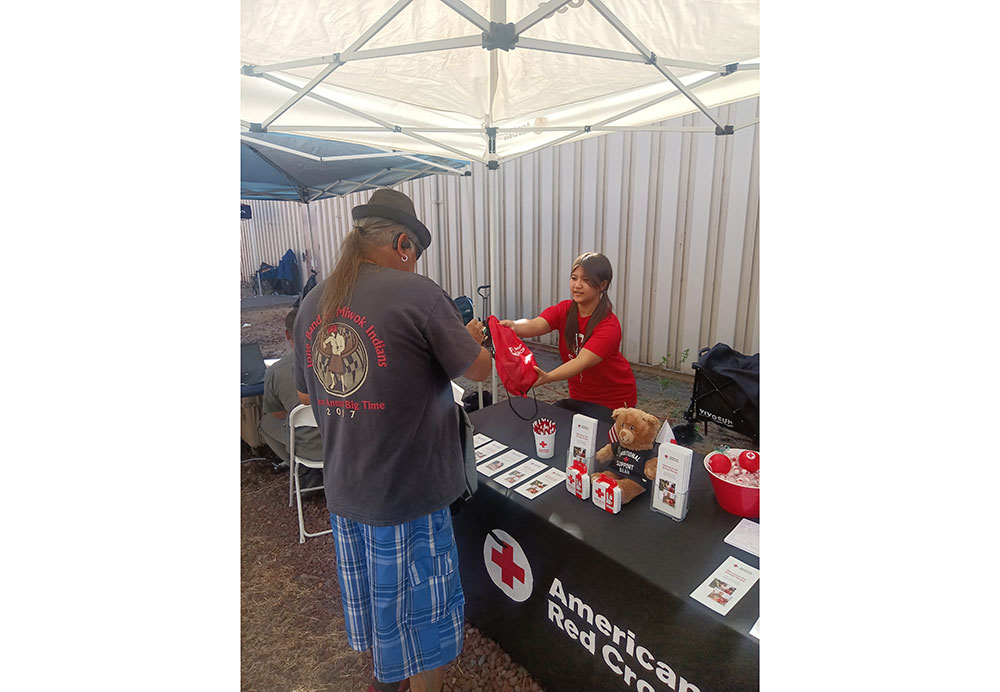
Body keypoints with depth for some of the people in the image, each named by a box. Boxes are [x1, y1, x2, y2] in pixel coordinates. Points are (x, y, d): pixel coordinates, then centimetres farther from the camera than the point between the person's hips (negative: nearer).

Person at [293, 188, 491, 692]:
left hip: (343, 488, 7)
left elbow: (306, 394, 11)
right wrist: (472, 336, 9)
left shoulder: (313, 303, 1)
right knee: (419, 607, 16)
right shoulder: (417, 294, -20)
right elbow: (479, 370, -11)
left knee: (369, 592, 28)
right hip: (407, 492, -7)